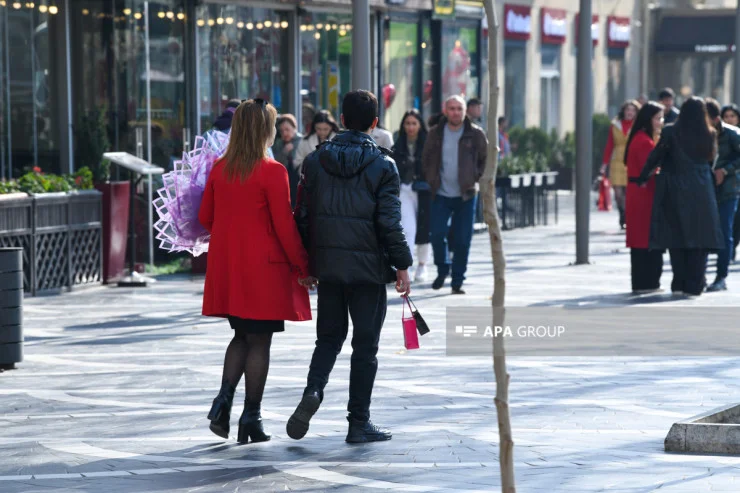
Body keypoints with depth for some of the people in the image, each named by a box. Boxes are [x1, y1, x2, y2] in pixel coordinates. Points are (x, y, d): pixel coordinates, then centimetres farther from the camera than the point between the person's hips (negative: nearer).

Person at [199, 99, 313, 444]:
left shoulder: (220, 169, 3)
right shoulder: (272, 172, -14)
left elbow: (205, 217, 10)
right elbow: (284, 226, -13)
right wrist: (302, 266, -3)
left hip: (225, 266, 6)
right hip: (263, 267, -5)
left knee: (242, 336, 18)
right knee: (259, 342, 3)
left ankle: (224, 397, -1)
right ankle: (251, 417, 6)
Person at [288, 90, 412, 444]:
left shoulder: (315, 160, 4)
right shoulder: (382, 164, -7)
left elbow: (303, 215, 6)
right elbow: (389, 222, -11)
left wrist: (304, 262, 15)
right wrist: (402, 266, -3)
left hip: (328, 266, 3)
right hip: (368, 267, -3)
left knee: (329, 336, 16)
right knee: (365, 344, 5)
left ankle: (313, 390, -11)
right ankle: (359, 423, 7)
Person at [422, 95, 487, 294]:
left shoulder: (475, 134, -2)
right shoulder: (436, 134, 1)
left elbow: (486, 160, 7)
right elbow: (426, 159, 13)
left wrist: (475, 178, -2)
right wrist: (431, 180, 4)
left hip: (466, 195, -1)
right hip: (441, 195, 1)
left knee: (463, 240, 0)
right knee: (437, 235, -6)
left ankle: (457, 281, 10)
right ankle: (442, 270, 20)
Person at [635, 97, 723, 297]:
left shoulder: (671, 132, -7)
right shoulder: (710, 135, 2)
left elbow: (656, 156, -4)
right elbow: (710, 160, 13)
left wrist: (643, 178, 6)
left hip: (676, 190, -2)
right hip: (702, 193, 2)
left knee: (676, 237, 6)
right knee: (699, 237, 5)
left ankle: (679, 283, 5)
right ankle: (694, 285, 3)